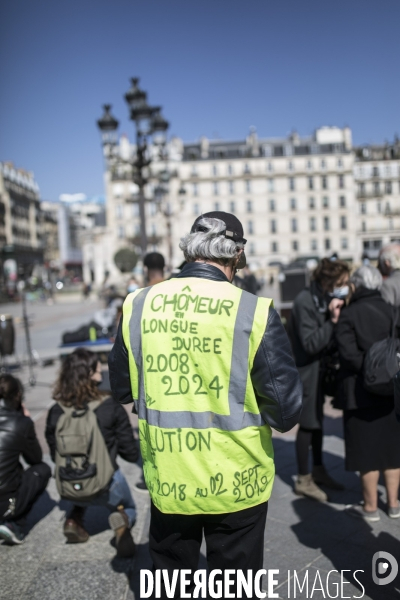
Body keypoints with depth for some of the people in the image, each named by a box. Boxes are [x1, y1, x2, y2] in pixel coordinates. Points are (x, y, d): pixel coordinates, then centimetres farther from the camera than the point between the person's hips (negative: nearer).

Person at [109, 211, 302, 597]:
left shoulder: (137, 306, -8)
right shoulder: (254, 312, -19)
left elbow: (121, 389, 5)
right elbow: (287, 412, -16)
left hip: (166, 481, 3)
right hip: (235, 485, -2)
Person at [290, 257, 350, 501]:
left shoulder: (325, 299, 4)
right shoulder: (305, 302, -21)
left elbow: (329, 340, 9)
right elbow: (310, 343, -25)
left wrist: (335, 319, -9)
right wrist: (332, 321, -30)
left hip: (321, 368, 8)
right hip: (307, 370, -8)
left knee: (318, 419, 18)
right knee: (308, 424, 0)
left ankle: (318, 470, 33)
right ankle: (304, 480, 13)